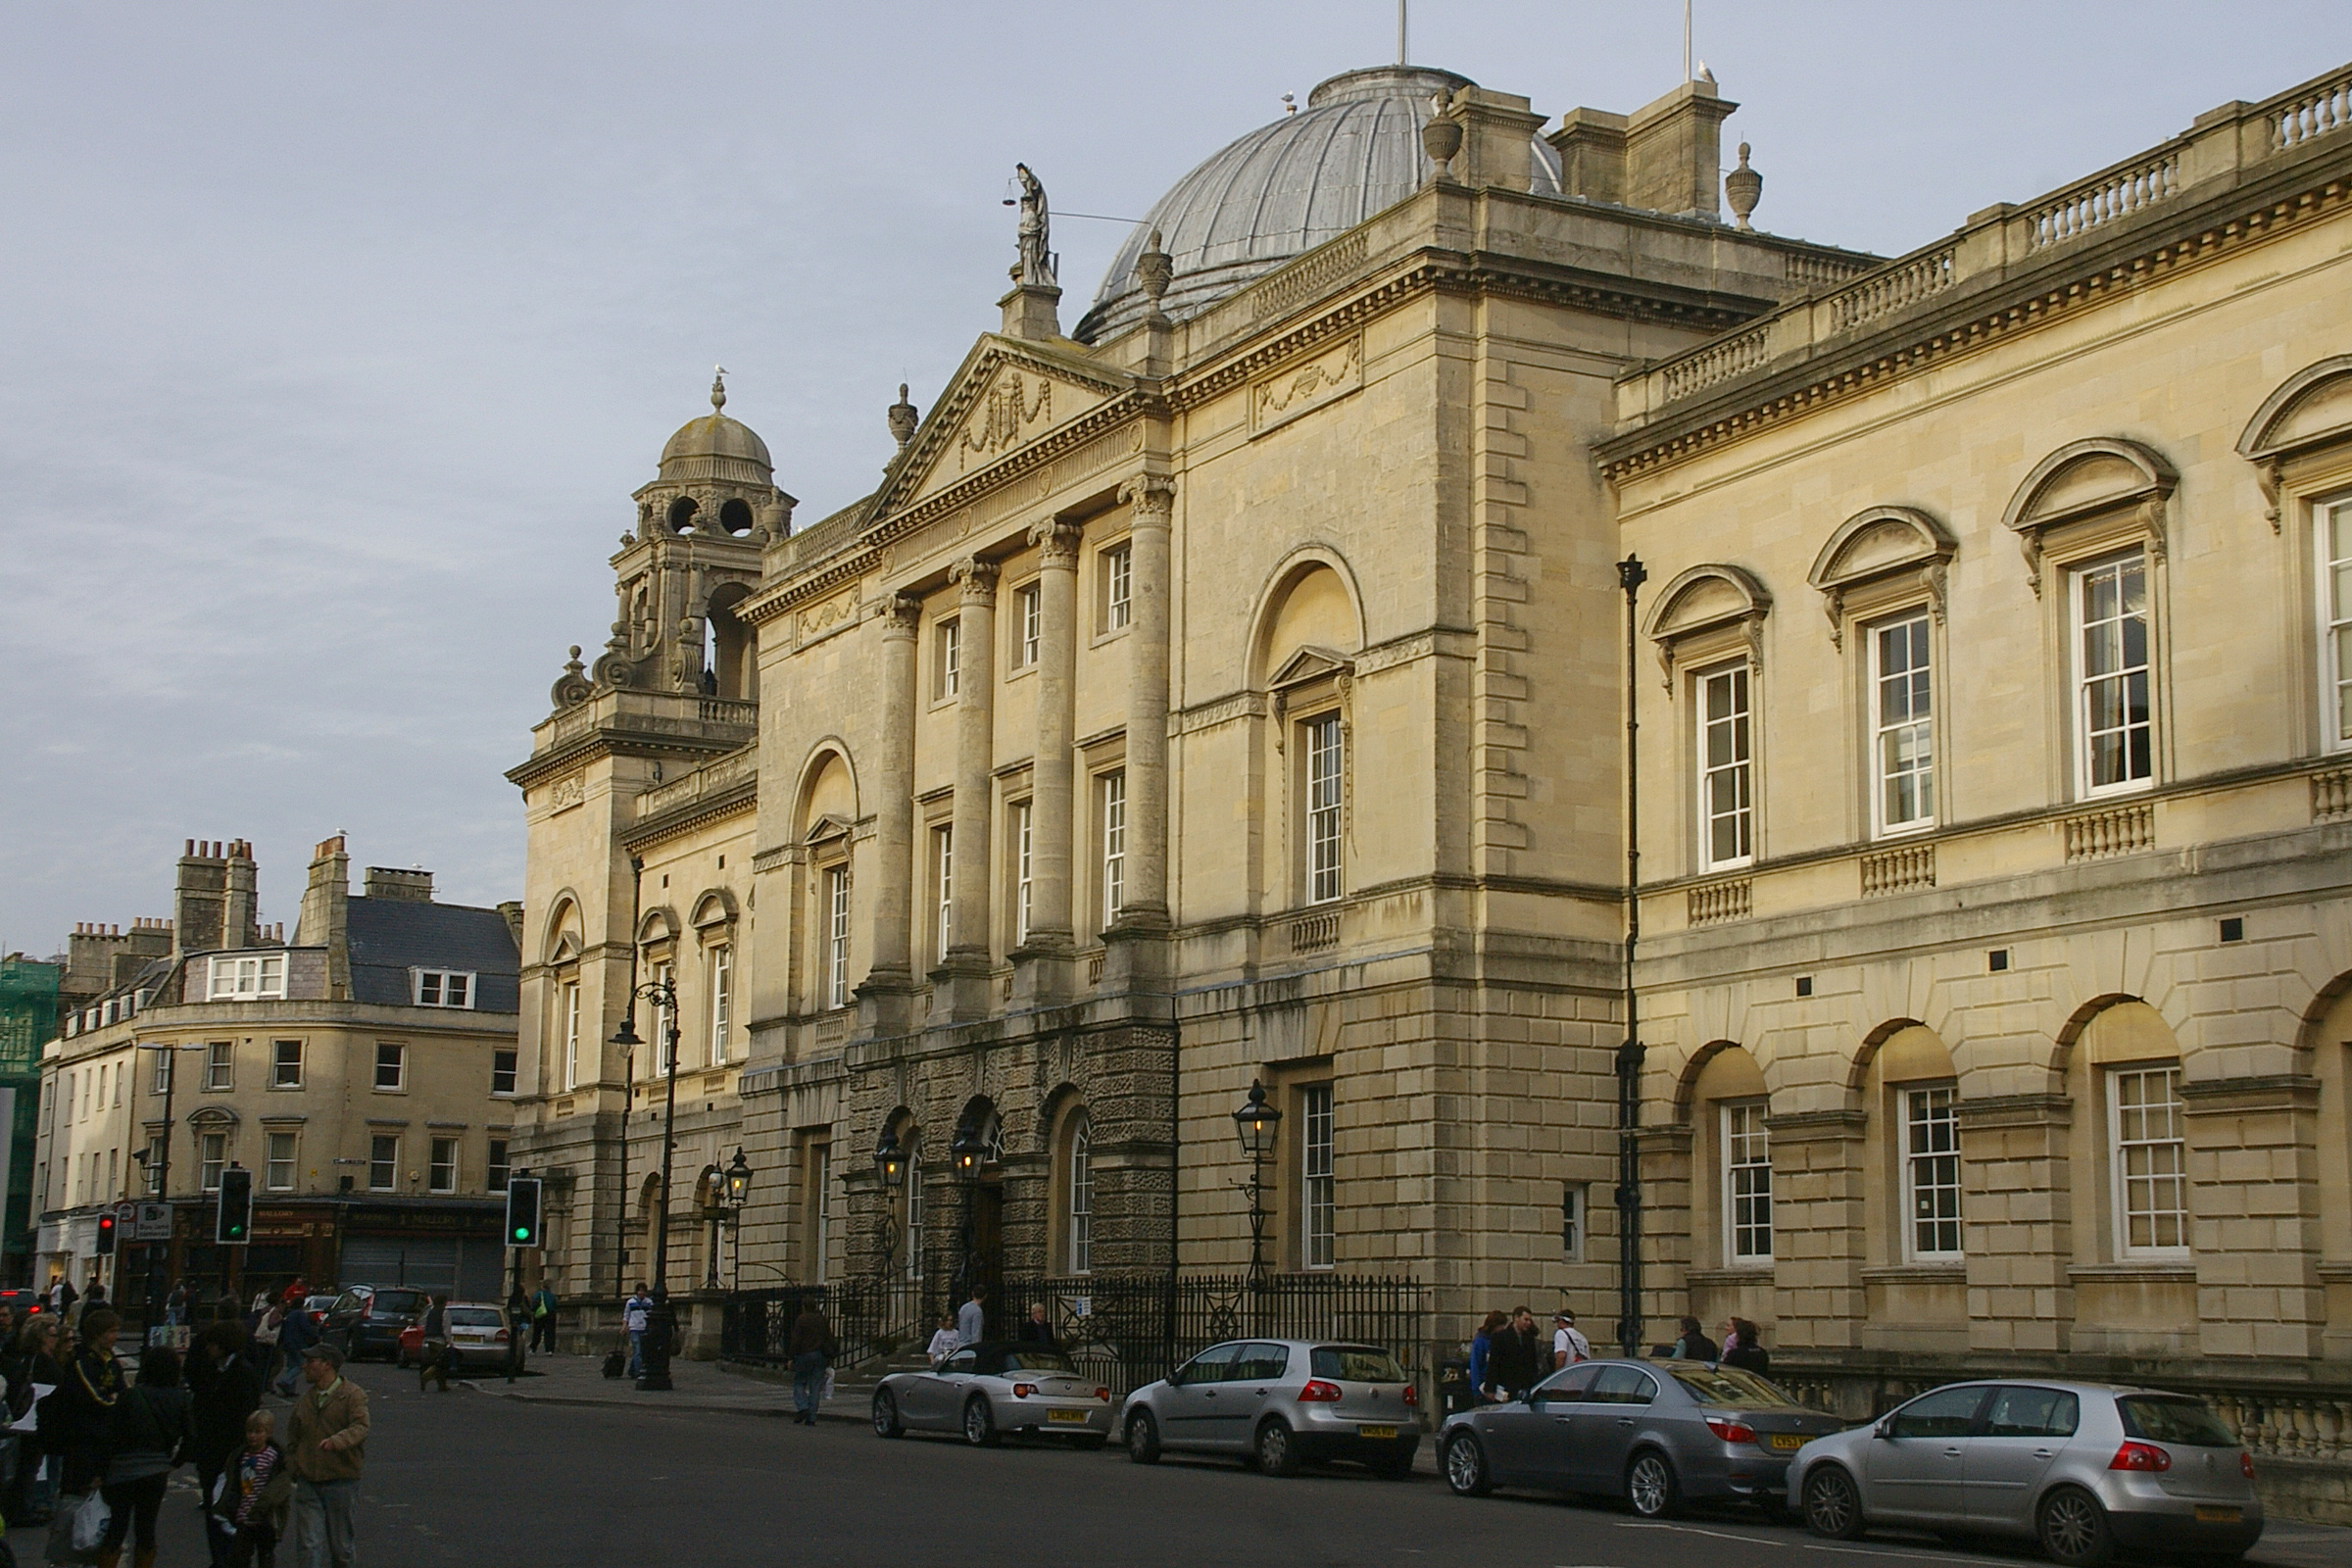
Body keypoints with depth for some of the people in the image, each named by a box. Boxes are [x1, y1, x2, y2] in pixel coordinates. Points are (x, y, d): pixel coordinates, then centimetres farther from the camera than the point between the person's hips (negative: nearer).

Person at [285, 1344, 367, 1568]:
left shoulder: (353, 1395, -5)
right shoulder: (306, 1399, 12)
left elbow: (360, 1428, -21)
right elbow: (292, 1437, 22)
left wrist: (336, 1441, -39)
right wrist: (293, 1467, 8)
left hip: (341, 1480, -4)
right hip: (308, 1483, 4)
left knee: (341, 1546, 8)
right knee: (309, 1545, -5)